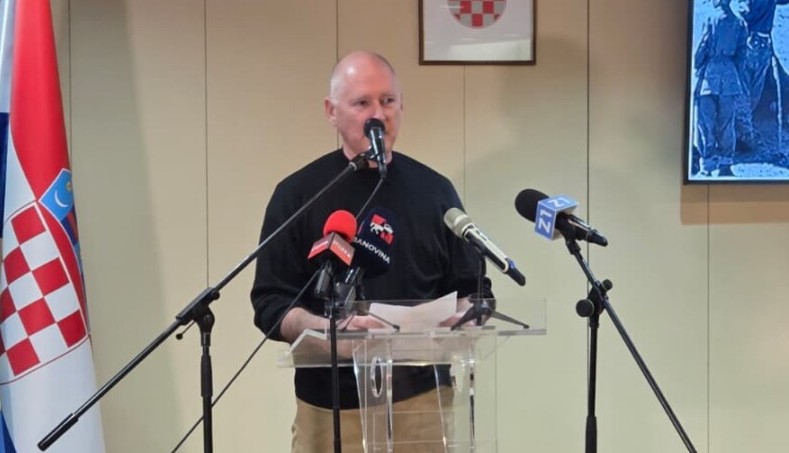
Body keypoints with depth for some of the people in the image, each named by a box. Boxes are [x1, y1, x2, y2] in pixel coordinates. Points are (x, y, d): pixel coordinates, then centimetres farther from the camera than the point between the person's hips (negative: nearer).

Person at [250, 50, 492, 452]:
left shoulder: (433, 190, 6)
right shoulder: (298, 194, 0)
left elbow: (473, 289, 11)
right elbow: (270, 304, -3)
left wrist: (459, 317, -11)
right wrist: (332, 328, -20)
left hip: (424, 399, 2)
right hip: (332, 407, -2)